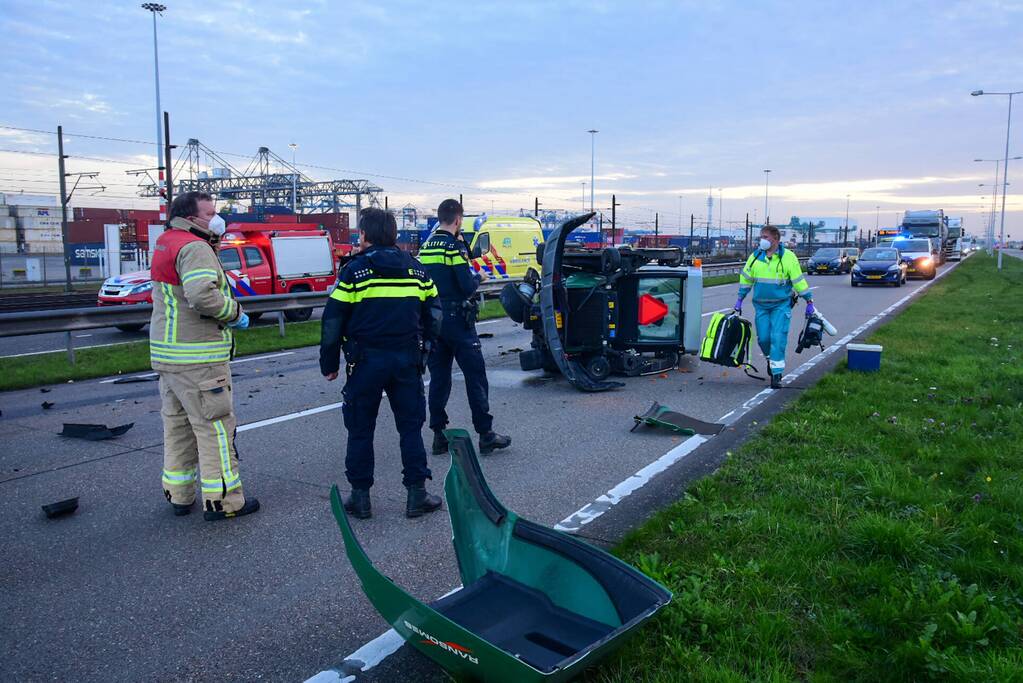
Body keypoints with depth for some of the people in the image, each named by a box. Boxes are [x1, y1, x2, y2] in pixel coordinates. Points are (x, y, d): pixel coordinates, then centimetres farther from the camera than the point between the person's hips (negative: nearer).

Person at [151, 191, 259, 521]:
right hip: (198, 359, -10)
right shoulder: (196, 248, -16)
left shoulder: (165, 244, 17)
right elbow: (203, 296, -31)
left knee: (177, 424, 17)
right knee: (215, 426, -3)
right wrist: (235, 312, -15)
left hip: (167, 352, 10)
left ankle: (178, 495, 27)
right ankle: (222, 501, 2)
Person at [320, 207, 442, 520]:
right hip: (407, 360, 3)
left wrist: (329, 363, 3)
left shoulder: (354, 270, -5)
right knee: (411, 427, 11)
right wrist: (421, 350, 19)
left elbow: (333, 321, -5)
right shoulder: (416, 269, 7)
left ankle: (360, 497, 15)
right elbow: (432, 315, 10)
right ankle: (417, 495, 13)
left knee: (360, 430, 9)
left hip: (366, 361, -3)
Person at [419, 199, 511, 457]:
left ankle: (439, 434, 12)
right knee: (475, 375, 0)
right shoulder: (455, 247, -12)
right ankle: (485, 434, 3)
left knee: (438, 376, 10)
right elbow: (467, 288, -18)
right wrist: (479, 277, 3)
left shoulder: (425, 248, 10)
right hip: (456, 319, -7)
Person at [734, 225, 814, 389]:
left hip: (781, 305, -3)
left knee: (778, 337, -12)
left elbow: (799, 280, -2)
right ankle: (770, 359, 33)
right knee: (763, 338, 3)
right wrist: (739, 300, 14)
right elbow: (746, 278, 14)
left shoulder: (788, 257, -5)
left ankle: (777, 373, -8)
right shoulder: (755, 256, 5)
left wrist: (809, 301, -1)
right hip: (761, 305, 3)